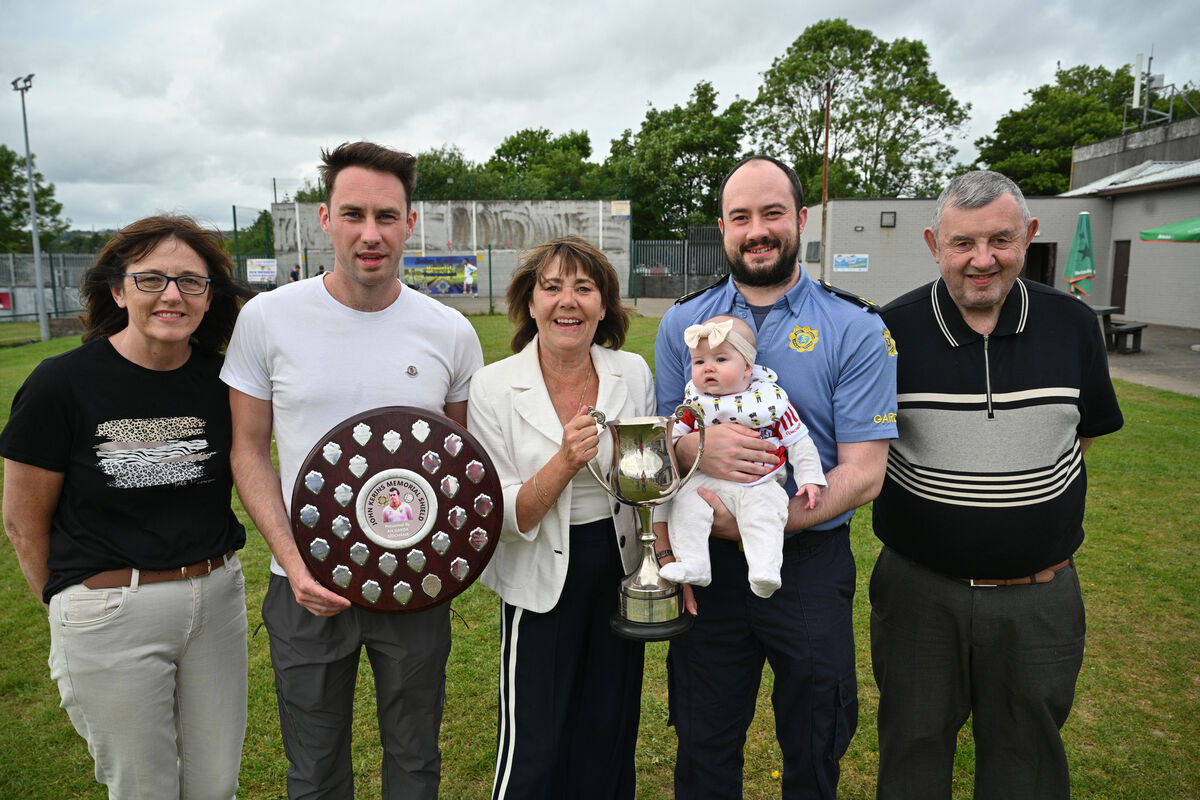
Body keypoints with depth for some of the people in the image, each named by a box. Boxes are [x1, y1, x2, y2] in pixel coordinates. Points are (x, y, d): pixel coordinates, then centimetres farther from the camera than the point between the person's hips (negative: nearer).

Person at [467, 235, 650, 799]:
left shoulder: (633, 373, -4)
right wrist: (565, 462, -28)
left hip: (621, 575, 3)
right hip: (543, 584, -3)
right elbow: (501, 519, -14)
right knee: (535, 752, 7)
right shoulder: (493, 387, -13)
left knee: (610, 741, 17)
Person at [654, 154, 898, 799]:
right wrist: (696, 447, -20)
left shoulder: (856, 330, -7)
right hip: (707, 562, 2)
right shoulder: (681, 324, 2)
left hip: (810, 560, -1)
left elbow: (863, 475, -11)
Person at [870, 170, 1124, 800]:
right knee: (914, 749, 17)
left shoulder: (1073, 325, -3)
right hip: (918, 589, -1)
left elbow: (1081, 433, 10)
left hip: (1040, 591, 2)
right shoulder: (890, 331, -10)